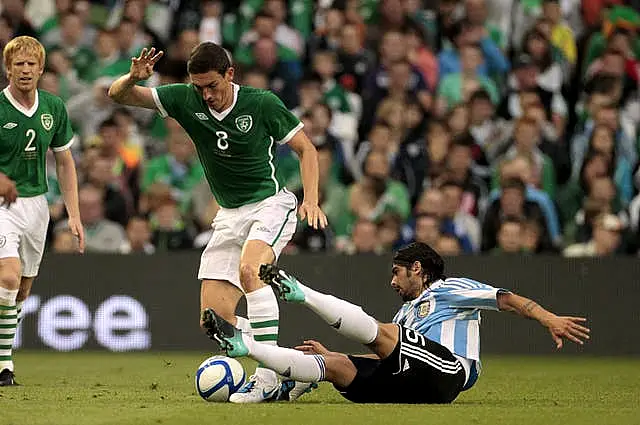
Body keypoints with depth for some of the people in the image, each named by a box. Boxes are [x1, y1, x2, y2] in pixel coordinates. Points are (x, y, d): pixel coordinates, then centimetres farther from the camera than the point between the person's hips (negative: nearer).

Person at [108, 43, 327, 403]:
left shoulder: (262, 103, -13)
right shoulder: (186, 100, -4)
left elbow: (306, 149, -3)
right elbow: (118, 95, -4)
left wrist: (311, 200, -16)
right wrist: (134, 77, -27)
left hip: (270, 203, -6)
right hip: (229, 215, 6)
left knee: (249, 268, -35)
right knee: (214, 317, -5)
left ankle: (268, 378, -33)